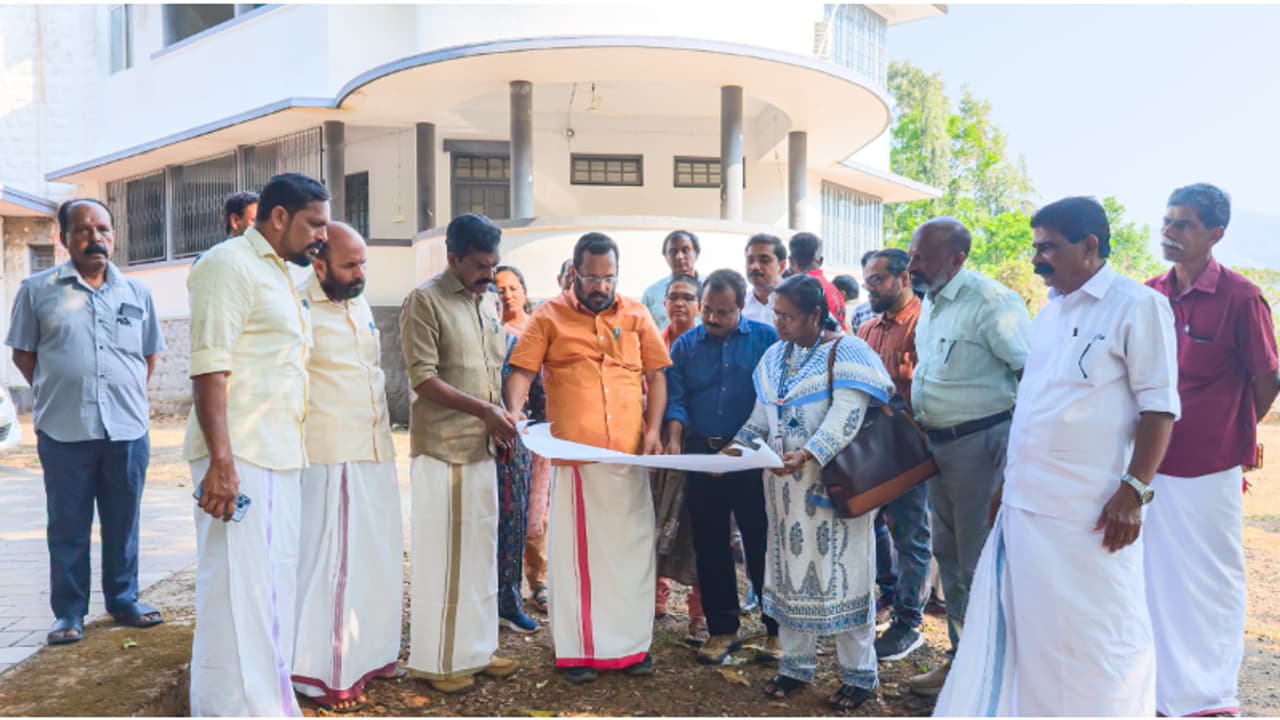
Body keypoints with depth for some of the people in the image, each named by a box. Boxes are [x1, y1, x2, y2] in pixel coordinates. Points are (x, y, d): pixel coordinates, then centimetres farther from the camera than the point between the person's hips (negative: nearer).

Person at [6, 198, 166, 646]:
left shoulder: (137, 293, 8)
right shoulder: (37, 290, 1)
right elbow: (22, 352, 8)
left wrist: (128, 396, 8)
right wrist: (56, 395, 3)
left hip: (128, 429, 2)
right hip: (64, 432, -2)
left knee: (123, 525, 12)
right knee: (68, 529, 7)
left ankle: (123, 601, 26)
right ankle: (68, 613, 19)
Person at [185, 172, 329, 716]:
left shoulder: (278, 275, 19)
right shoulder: (230, 264, -9)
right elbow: (208, 367, -17)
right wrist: (220, 460, -24)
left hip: (279, 456, 10)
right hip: (239, 456, -10)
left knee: (274, 584, 15)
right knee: (238, 586, -4)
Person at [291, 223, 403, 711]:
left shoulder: (361, 306, 15)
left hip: (375, 451, 8)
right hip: (329, 455, -8)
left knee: (375, 556, 14)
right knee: (329, 560, -2)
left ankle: (367, 653, 27)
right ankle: (325, 673, 9)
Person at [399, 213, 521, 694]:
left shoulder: (488, 302, 13)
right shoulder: (425, 301, -10)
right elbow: (424, 380, -16)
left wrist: (500, 423, 6)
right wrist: (485, 411, -18)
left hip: (481, 447, 7)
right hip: (441, 448, -7)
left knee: (481, 552, 13)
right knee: (440, 554, 1)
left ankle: (476, 649, 25)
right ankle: (437, 660, 13)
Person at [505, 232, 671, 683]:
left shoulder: (637, 315, 9)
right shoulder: (549, 316, 3)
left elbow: (656, 376, 10)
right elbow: (521, 372, -4)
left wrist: (654, 429, -2)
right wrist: (514, 410, -23)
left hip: (631, 454, 3)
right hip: (574, 455, -2)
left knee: (632, 547, 9)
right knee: (578, 549, 6)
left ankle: (633, 644, 22)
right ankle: (579, 649, 17)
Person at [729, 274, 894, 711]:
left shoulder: (845, 352, -8)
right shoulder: (774, 356, 12)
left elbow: (846, 415, -20)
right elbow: (760, 417, 16)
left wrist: (808, 453, -32)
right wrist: (736, 448, 0)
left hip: (833, 482, -6)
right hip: (786, 483, 6)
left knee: (838, 571, 0)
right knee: (790, 569, 9)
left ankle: (859, 674, 13)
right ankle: (795, 664, 22)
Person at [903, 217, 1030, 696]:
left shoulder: (991, 302, -18)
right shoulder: (930, 302, 10)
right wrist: (918, 413, 13)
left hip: (979, 443, -9)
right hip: (939, 442, 9)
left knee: (979, 563, 1)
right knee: (948, 555, 18)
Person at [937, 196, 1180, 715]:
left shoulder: (1136, 306, -8)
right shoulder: (1048, 313, 14)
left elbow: (1159, 406, -11)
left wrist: (1134, 489, -18)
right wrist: (1008, 481, 17)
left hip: (1089, 510, -7)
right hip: (1026, 504, 7)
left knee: (1095, 634, 5)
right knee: (1027, 627, 14)